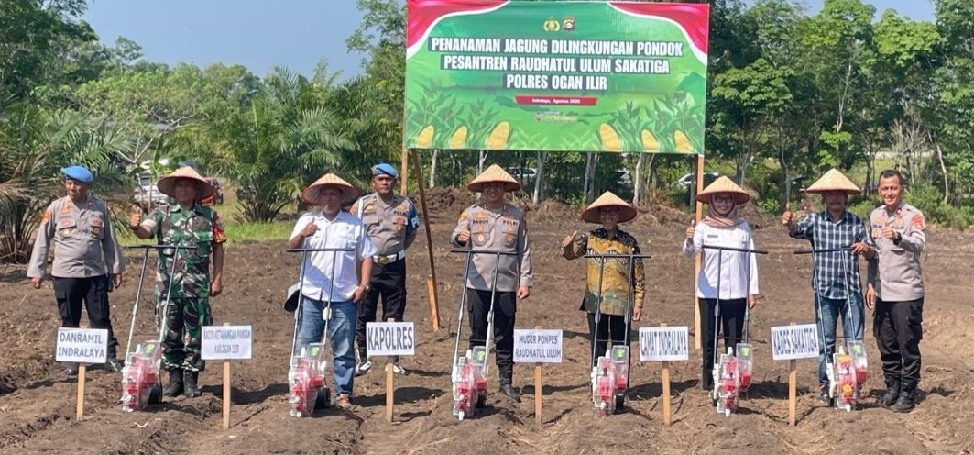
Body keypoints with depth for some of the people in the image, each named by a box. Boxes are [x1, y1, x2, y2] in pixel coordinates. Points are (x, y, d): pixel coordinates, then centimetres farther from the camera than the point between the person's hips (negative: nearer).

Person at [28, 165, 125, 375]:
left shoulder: (100, 207, 0)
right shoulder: (56, 208, -3)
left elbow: (109, 240, 7)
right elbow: (42, 240, 1)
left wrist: (116, 269, 7)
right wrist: (36, 271, -1)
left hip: (95, 273, 1)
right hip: (65, 274, 0)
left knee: (101, 318, 5)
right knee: (69, 320, 9)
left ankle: (110, 356, 13)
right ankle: (71, 359, 21)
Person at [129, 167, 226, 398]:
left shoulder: (209, 215, 5)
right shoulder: (162, 213, 5)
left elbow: (218, 247, 6)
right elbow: (145, 231, -12)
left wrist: (217, 279, 1)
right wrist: (135, 227, -35)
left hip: (197, 284, -1)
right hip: (168, 283, 1)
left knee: (195, 333, 3)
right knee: (169, 332, 6)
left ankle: (191, 379, 13)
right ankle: (174, 378, 17)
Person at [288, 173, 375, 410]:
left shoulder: (354, 224, 7)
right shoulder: (307, 220, 7)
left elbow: (366, 256, 8)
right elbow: (291, 248, -5)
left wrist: (363, 285, -4)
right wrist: (302, 235, -26)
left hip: (344, 298, 0)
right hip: (311, 295, 1)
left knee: (344, 350, 4)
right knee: (305, 348, 4)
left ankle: (343, 394, 14)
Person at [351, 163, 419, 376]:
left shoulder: (405, 204, 6)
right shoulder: (362, 204, 2)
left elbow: (412, 232, 17)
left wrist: (398, 249, 10)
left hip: (394, 266, 1)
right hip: (368, 264, -1)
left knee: (394, 315, 5)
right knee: (364, 314, 2)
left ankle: (394, 360, 13)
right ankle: (364, 359, 11)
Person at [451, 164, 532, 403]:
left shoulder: (516, 216, 7)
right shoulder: (471, 213, 6)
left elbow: (524, 251, 7)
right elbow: (456, 236, -7)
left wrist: (525, 281, 1)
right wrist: (460, 237, -32)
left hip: (506, 285, 1)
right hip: (477, 284, 0)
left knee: (505, 337, 5)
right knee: (478, 335, 5)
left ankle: (506, 381, 14)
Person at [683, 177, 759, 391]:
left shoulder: (743, 226, 4)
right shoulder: (704, 226, 0)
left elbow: (751, 259, 7)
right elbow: (690, 253, -13)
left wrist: (753, 290, 4)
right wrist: (689, 241, -36)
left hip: (736, 293, 1)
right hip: (708, 292, -1)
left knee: (734, 339, 3)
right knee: (709, 340, 5)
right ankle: (709, 382, 15)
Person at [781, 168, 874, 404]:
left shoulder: (856, 223, 4)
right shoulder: (815, 220, 1)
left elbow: (871, 255, 5)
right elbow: (798, 230, -19)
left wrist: (866, 248, -19)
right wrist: (789, 223, -43)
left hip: (851, 290, 1)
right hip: (824, 291, 0)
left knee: (855, 341, 2)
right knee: (825, 343, 6)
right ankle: (824, 387, 16)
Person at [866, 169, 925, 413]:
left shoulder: (913, 215, -8)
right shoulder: (875, 216, 10)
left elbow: (919, 244, -25)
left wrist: (898, 238, -44)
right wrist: (871, 285, 14)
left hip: (907, 292, -6)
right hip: (882, 292, 6)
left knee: (908, 345, 0)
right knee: (886, 344, 12)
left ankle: (908, 392, 9)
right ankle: (892, 387, 25)